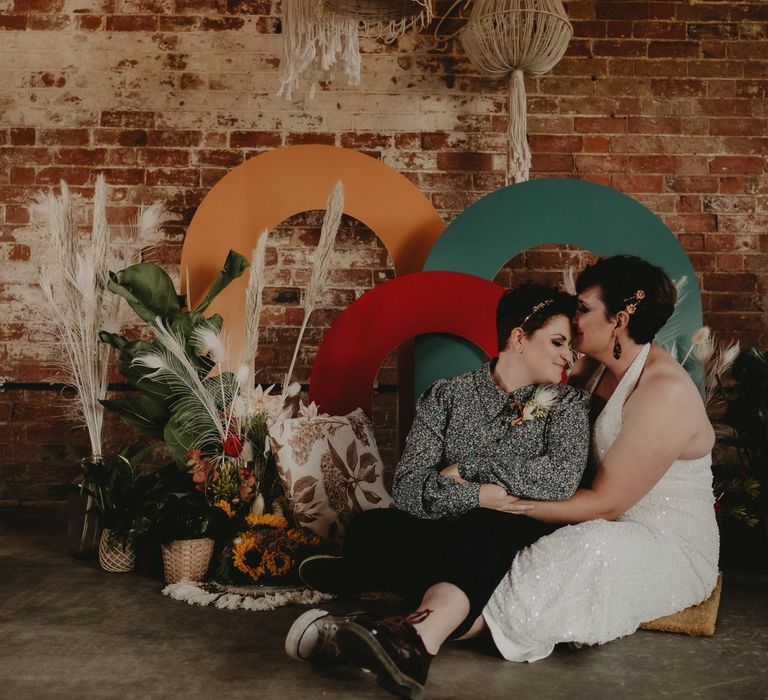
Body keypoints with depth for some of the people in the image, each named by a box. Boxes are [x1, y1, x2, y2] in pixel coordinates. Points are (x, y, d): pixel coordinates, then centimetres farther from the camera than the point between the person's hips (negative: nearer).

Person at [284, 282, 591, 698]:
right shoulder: (447, 396, 8)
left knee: (480, 531, -37)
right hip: (447, 536, 1)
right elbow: (407, 488, -5)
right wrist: (480, 496, -19)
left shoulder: (567, 403, 8)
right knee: (369, 527, -29)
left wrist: (466, 470, -9)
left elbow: (562, 478, -13)